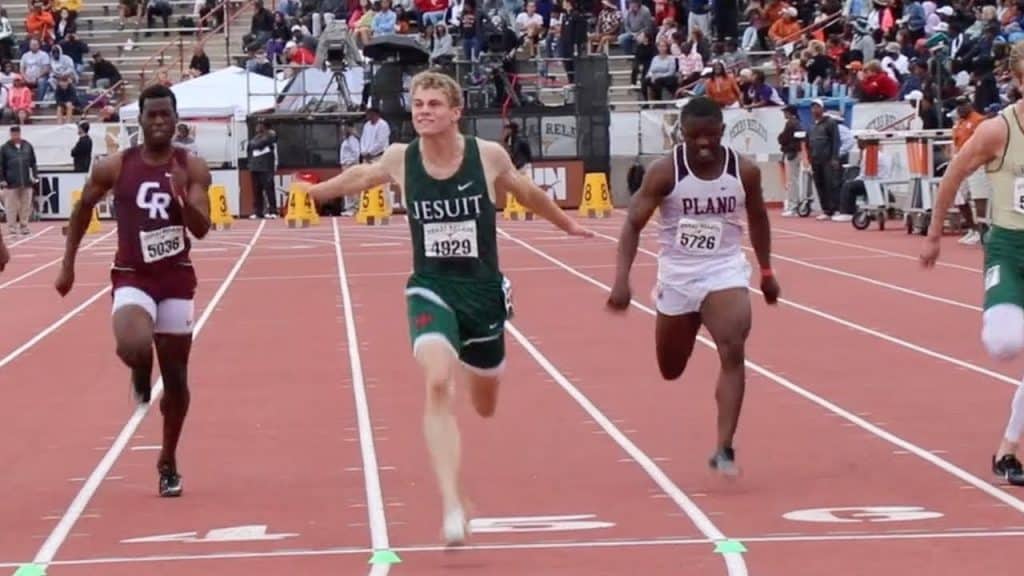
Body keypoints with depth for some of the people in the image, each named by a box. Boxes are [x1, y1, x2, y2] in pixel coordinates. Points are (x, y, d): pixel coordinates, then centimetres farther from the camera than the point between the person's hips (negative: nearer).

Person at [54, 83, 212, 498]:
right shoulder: (114, 167, -5)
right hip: (132, 276, -1)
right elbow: (82, 209, 10)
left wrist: (183, 198, -31)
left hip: (177, 278, 1)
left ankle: (168, 461, 26)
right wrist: (68, 265, 10)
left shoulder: (192, 168, -5)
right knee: (132, 347, -30)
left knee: (176, 377, 7)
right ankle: (142, 374, 10)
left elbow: (202, 229, -12)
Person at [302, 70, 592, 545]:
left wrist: (567, 225, 28)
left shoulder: (488, 156, -8)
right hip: (430, 290, -1)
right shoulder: (399, 160, -7)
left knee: (485, 406, 17)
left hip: (483, 291, 1)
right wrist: (312, 191, 30)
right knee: (438, 385, -28)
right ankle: (451, 506, -31)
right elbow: (359, 176, 16)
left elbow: (527, 193, 12)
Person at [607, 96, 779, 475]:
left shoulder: (745, 171, -8)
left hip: (725, 272, 0)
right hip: (677, 274, 0)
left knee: (733, 352, -24)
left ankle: (724, 449, -24)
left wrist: (766, 271, 17)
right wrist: (622, 280, -23)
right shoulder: (665, 171, -15)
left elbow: (758, 219, 11)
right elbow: (633, 224, -12)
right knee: (670, 370, 15)